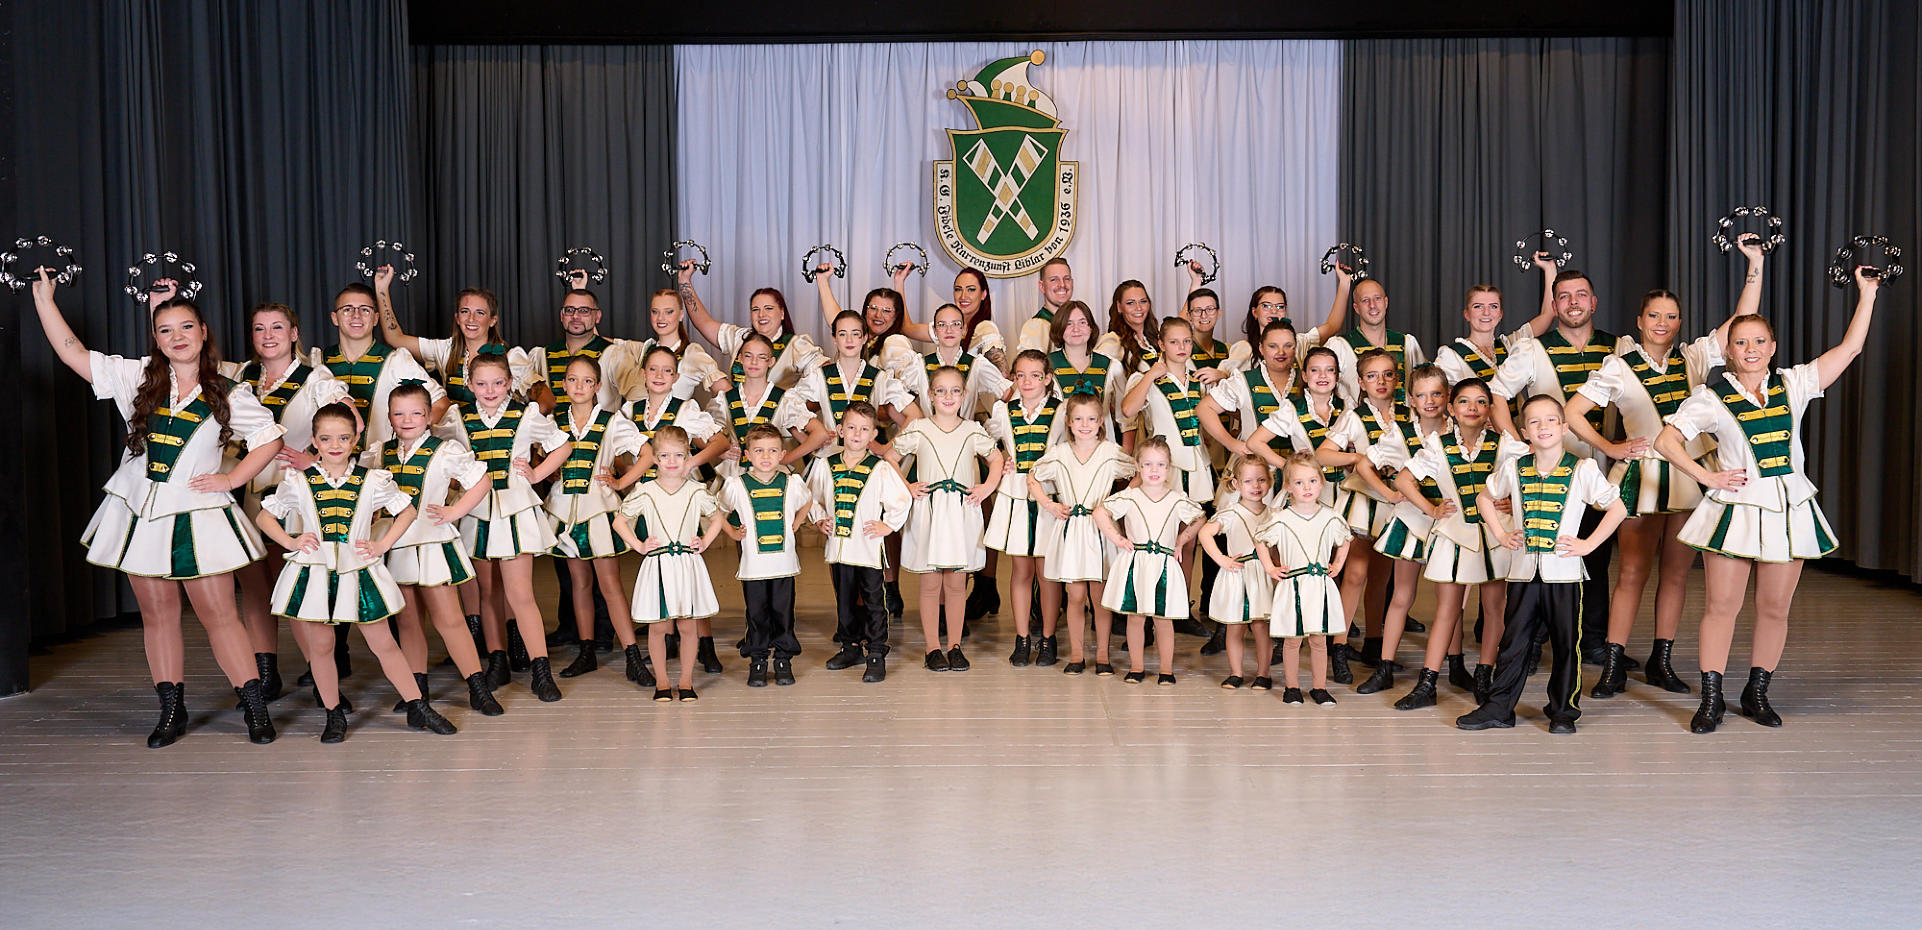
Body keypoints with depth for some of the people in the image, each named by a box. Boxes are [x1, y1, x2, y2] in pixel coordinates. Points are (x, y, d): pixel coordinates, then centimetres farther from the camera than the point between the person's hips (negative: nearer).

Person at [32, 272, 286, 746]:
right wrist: (43, 296, 4)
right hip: (139, 513, 3)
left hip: (197, 516, -3)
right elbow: (73, 353, 6)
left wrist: (232, 479, -3)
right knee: (157, 615, 8)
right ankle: (171, 712, 17)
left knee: (217, 613, -4)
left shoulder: (229, 395, 0)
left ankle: (256, 707, 1)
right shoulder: (138, 377, 6)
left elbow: (270, 439, 6)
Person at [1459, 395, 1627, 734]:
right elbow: (1484, 497, 21)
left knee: (1566, 643, 5)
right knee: (1513, 642, 7)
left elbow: (1617, 509, 1)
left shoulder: (1583, 469, -3)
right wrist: (1501, 533, 10)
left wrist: (1588, 544, -5)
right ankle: (1498, 709, 14)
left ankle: (1563, 710, 19)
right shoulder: (1513, 468, 4)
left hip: (1564, 571, -2)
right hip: (1523, 571, 2)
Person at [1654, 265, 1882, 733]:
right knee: (1722, 605, -2)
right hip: (1735, 508, -3)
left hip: (1789, 509, 3)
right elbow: (1666, 440, -4)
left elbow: (1849, 348, 8)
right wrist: (1706, 477, -8)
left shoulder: (1793, 385, 8)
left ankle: (1757, 694, 21)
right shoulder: (1711, 397, -1)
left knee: (1775, 608, 7)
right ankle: (1711, 700, 7)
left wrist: (1867, 293, 8)